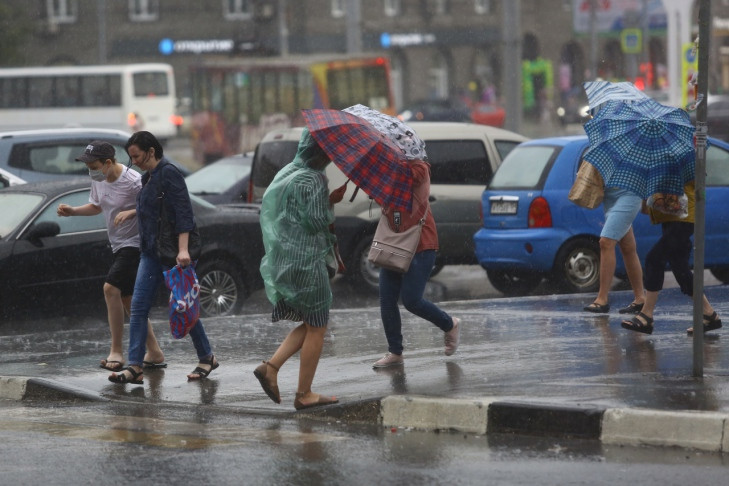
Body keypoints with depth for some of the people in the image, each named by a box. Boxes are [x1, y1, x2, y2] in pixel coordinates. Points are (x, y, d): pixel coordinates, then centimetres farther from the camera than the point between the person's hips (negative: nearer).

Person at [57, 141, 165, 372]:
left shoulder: (134, 182, -23)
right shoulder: (98, 180, 2)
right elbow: (96, 206, 19)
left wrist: (131, 212, -30)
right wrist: (72, 211, 3)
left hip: (136, 243, -10)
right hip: (119, 246, 10)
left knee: (111, 288, -20)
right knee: (126, 299, 12)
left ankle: (116, 352, -15)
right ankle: (154, 353, 20)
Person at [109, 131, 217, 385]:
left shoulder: (169, 174, -13)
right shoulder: (148, 177, 14)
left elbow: (183, 212, -19)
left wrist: (183, 249, -26)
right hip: (151, 252, 9)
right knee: (138, 307, -2)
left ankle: (206, 357, 18)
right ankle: (134, 367, -7)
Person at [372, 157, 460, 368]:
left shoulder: (419, 169, -12)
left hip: (421, 246, -7)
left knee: (411, 300, -9)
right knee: (386, 300, 1)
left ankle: (450, 325, 16)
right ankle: (395, 353, 10)